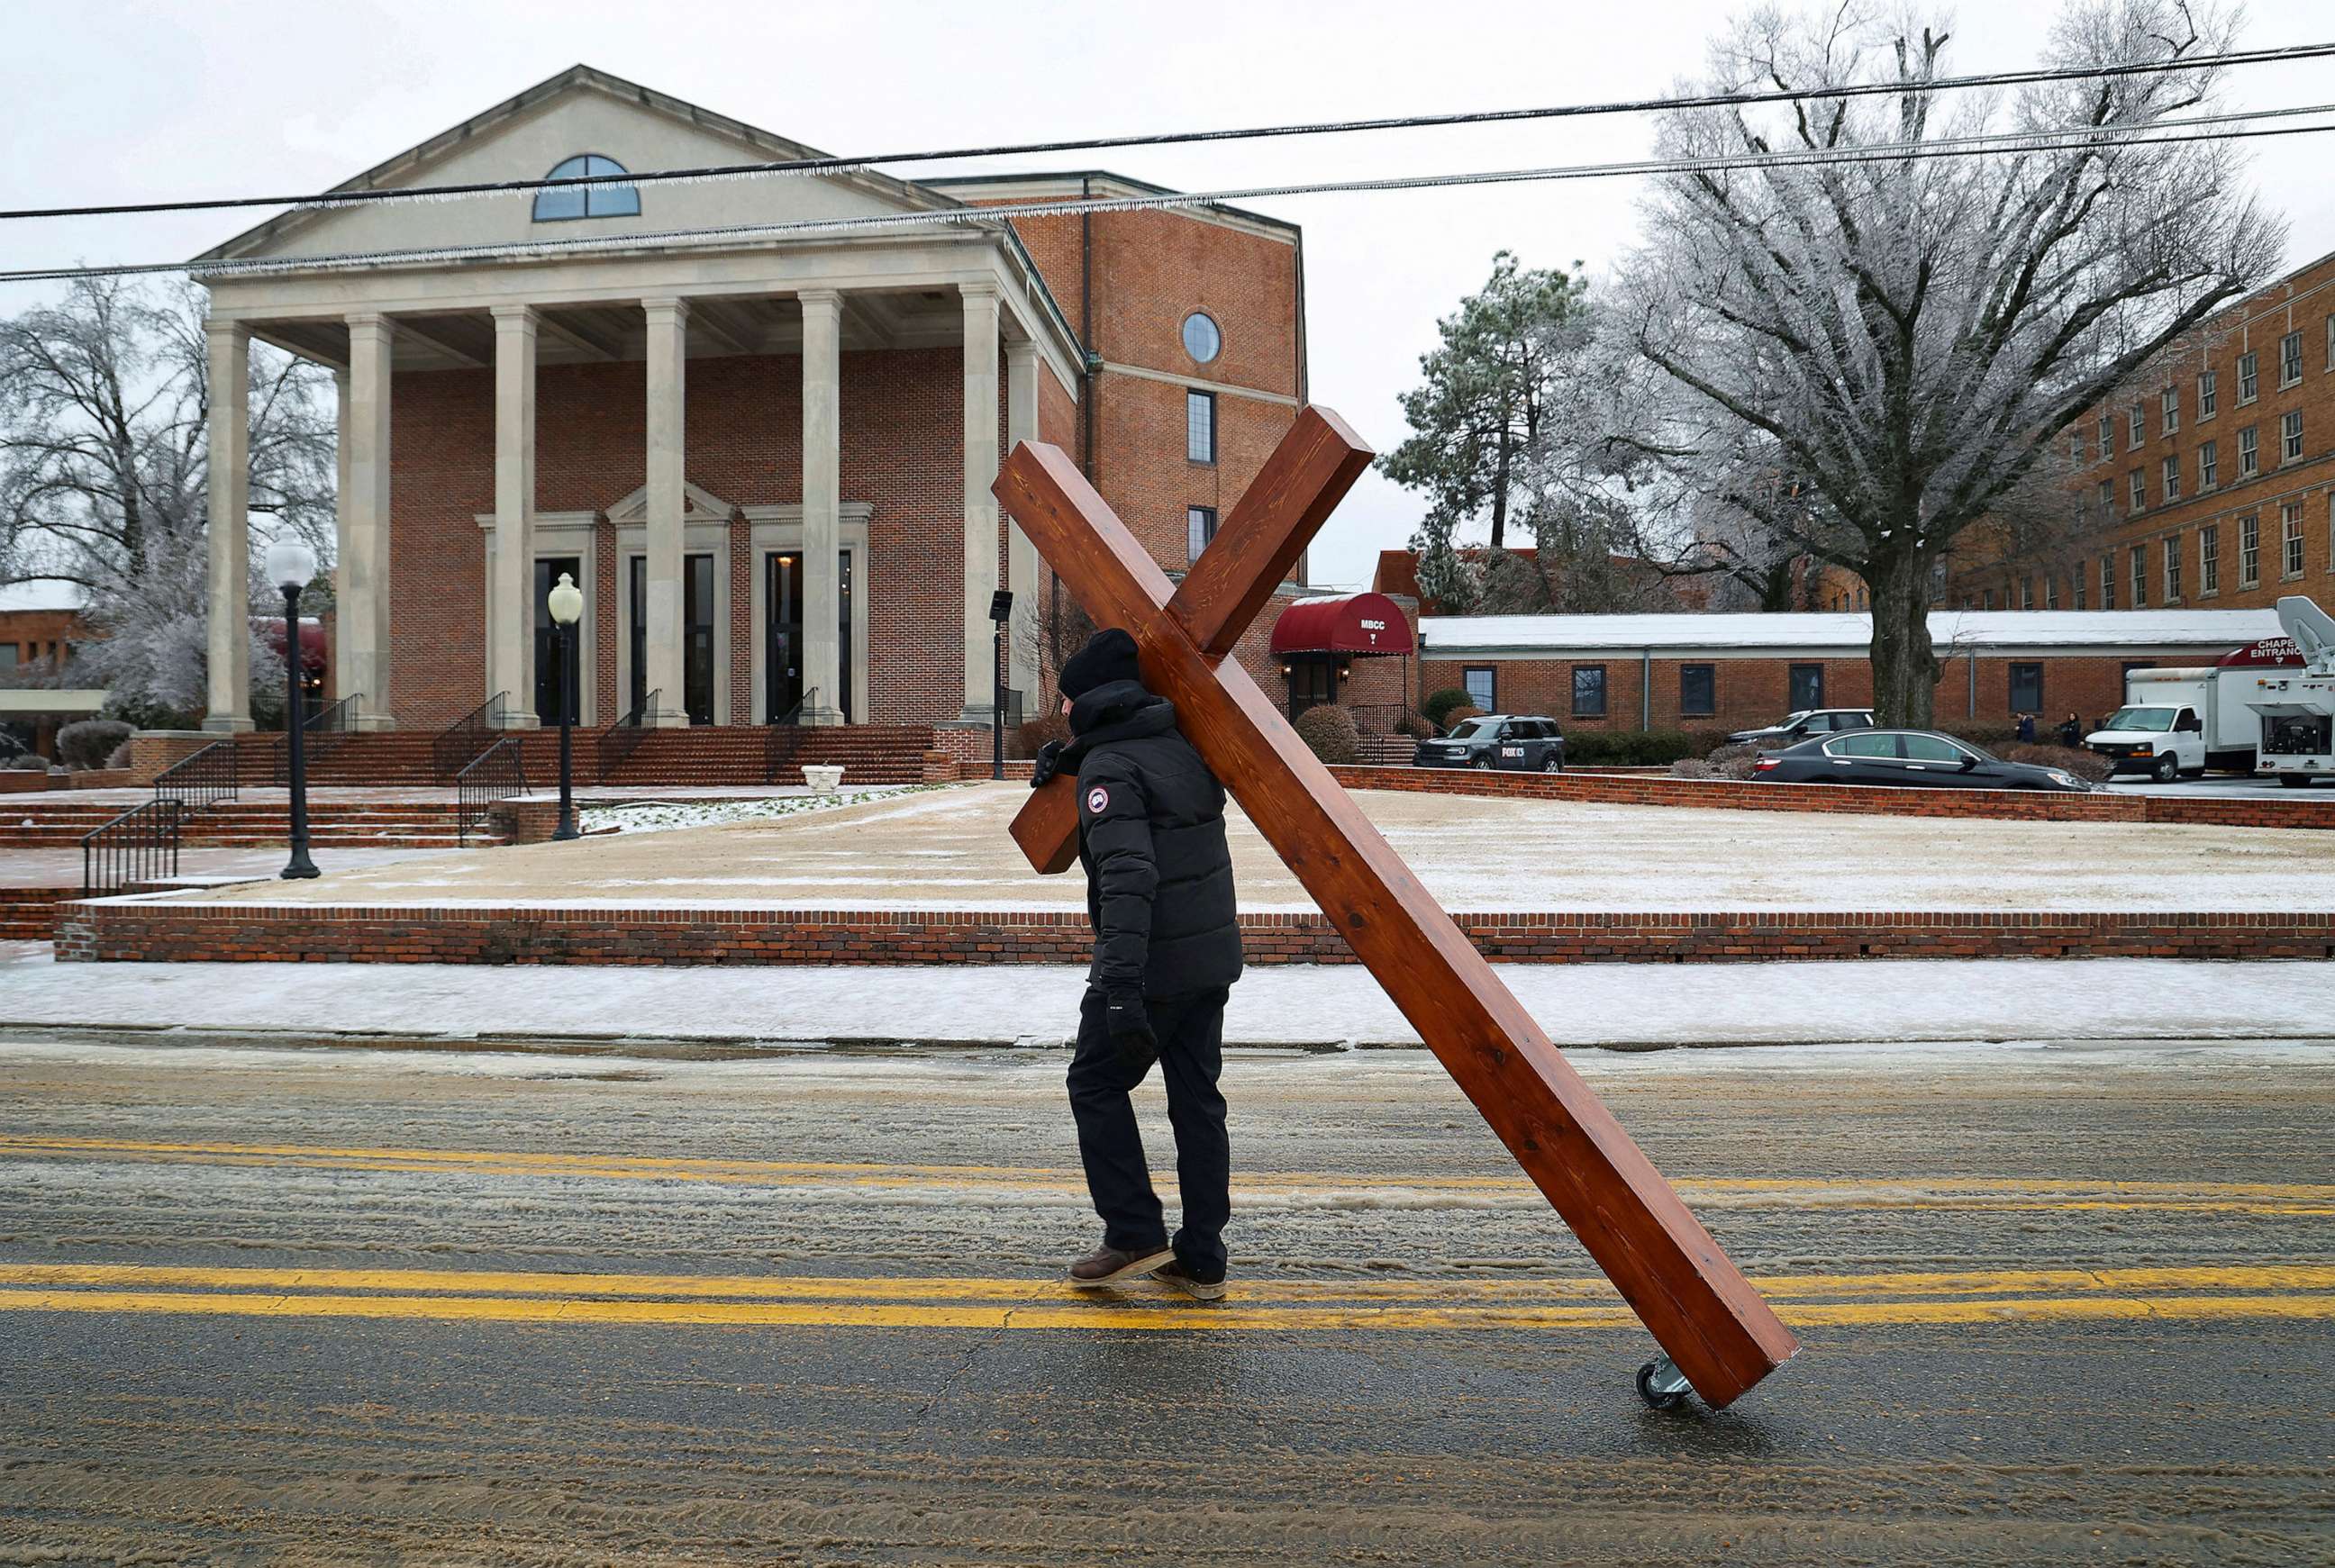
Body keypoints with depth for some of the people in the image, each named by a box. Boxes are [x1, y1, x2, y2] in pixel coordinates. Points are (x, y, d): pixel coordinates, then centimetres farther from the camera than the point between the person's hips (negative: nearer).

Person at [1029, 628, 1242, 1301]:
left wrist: (1122, 986, -34)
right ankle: (1201, 1261, 16)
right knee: (1197, 1099, 11)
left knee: (1097, 1086, 10)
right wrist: (1066, 756, 30)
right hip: (1212, 954, 8)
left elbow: (1129, 877, -28)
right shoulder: (1179, 746, 10)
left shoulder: (1108, 770, -15)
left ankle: (1136, 1237, 10)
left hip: (1152, 962, -8)